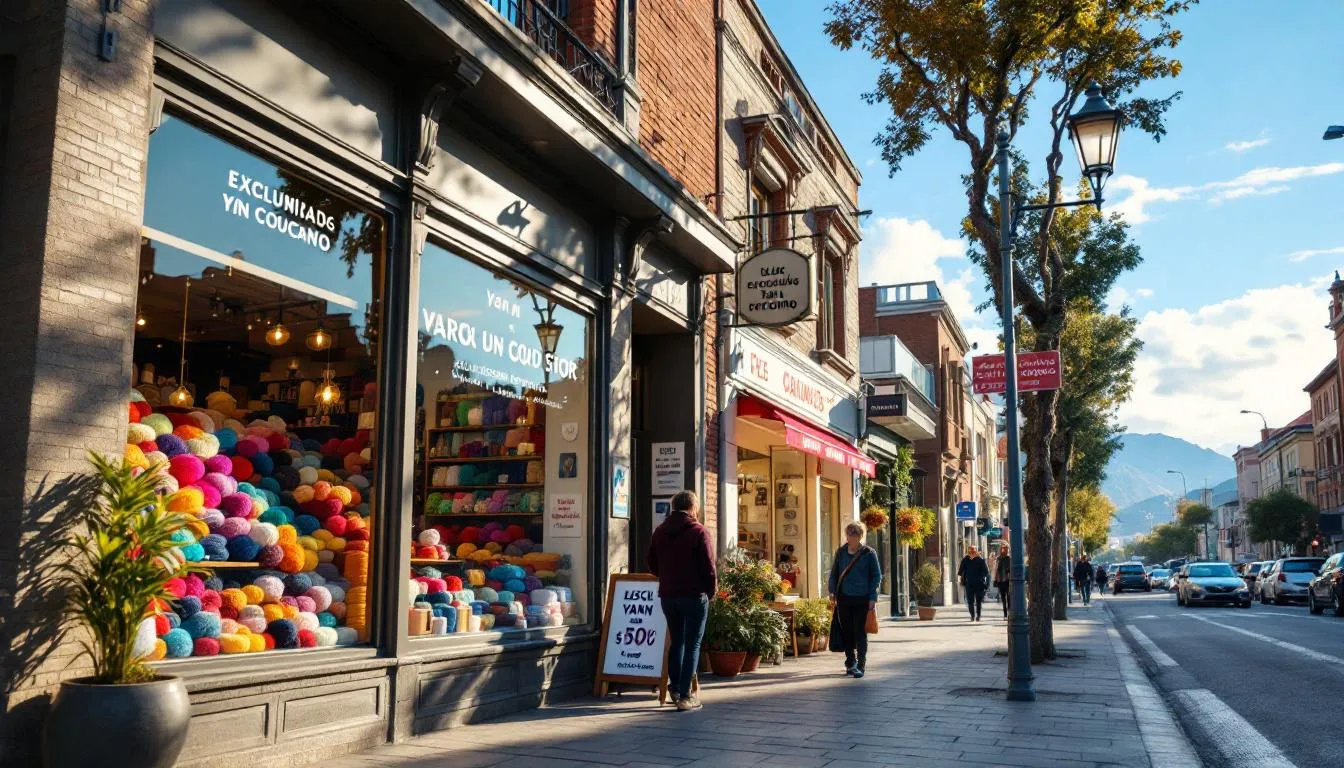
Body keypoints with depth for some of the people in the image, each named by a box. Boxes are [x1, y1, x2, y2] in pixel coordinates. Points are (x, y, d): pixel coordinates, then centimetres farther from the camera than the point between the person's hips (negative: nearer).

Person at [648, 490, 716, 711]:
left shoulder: (660, 532, 9)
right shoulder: (699, 531, -9)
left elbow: (652, 564, 13)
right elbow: (709, 566, -11)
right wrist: (712, 590, 1)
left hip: (667, 594, 5)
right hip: (694, 595, -5)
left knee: (676, 641, 17)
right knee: (692, 644, 0)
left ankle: (675, 690, 19)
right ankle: (685, 695, -2)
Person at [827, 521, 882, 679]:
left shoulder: (869, 553, -2)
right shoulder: (841, 552, 7)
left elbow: (876, 577, 0)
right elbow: (834, 573, 15)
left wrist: (872, 597, -6)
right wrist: (832, 591, 4)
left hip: (862, 600, -3)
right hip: (844, 598, 3)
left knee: (860, 633, 0)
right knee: (846, 632, 6)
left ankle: (860, 666, 7)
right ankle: (850, 663, 21)